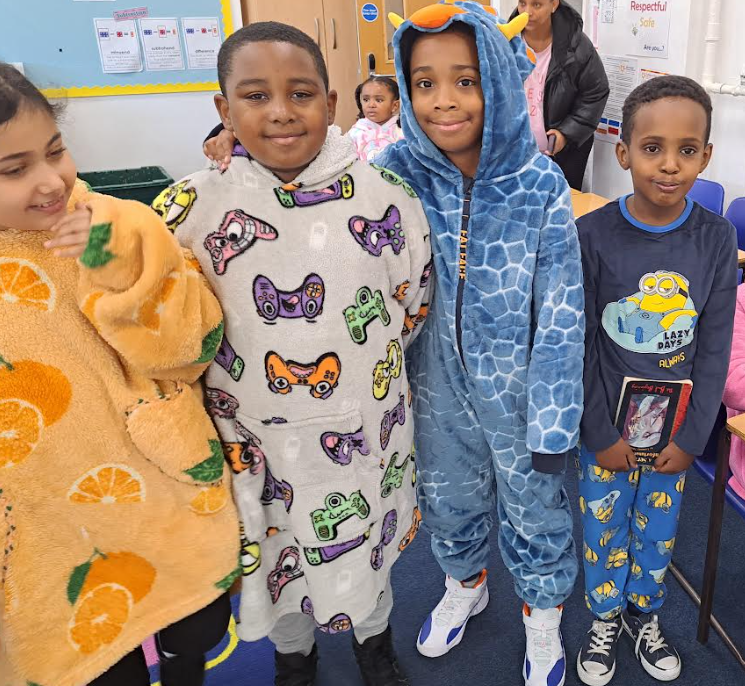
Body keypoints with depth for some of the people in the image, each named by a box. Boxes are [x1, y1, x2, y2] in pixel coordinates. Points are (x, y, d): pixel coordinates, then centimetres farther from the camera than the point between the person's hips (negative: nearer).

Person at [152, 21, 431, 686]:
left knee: (367, 547, 23)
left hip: (364, 432, 1)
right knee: (275, 555, 22)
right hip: (255, 440, 0)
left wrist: (364, 368, 8)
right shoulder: (190, 211, -13)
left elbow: (411, 307, 4)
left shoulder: (388, 199, -11)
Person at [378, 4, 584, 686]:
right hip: (439, 380, 3)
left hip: (520, 382, -2)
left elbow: (561, 314, -14)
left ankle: (543, 618, 48)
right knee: (448, 495, 23)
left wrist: (552, 423, -13)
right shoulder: (397, 170, -13)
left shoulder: (541, 184, -19)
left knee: (534, 506, 17)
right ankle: (465, 586, 55)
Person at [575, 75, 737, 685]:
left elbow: (714, 348, -5)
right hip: (606, 424, -2)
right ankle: (605, 619, 41)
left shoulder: (716, 238, -10)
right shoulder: (594, 235, -17)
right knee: (604, 526, 15)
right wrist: (601, 434, -11)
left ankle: (645, 613, 46)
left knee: (659, 528, 19)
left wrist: (691, 438, -6)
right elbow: (579, 344, -12)